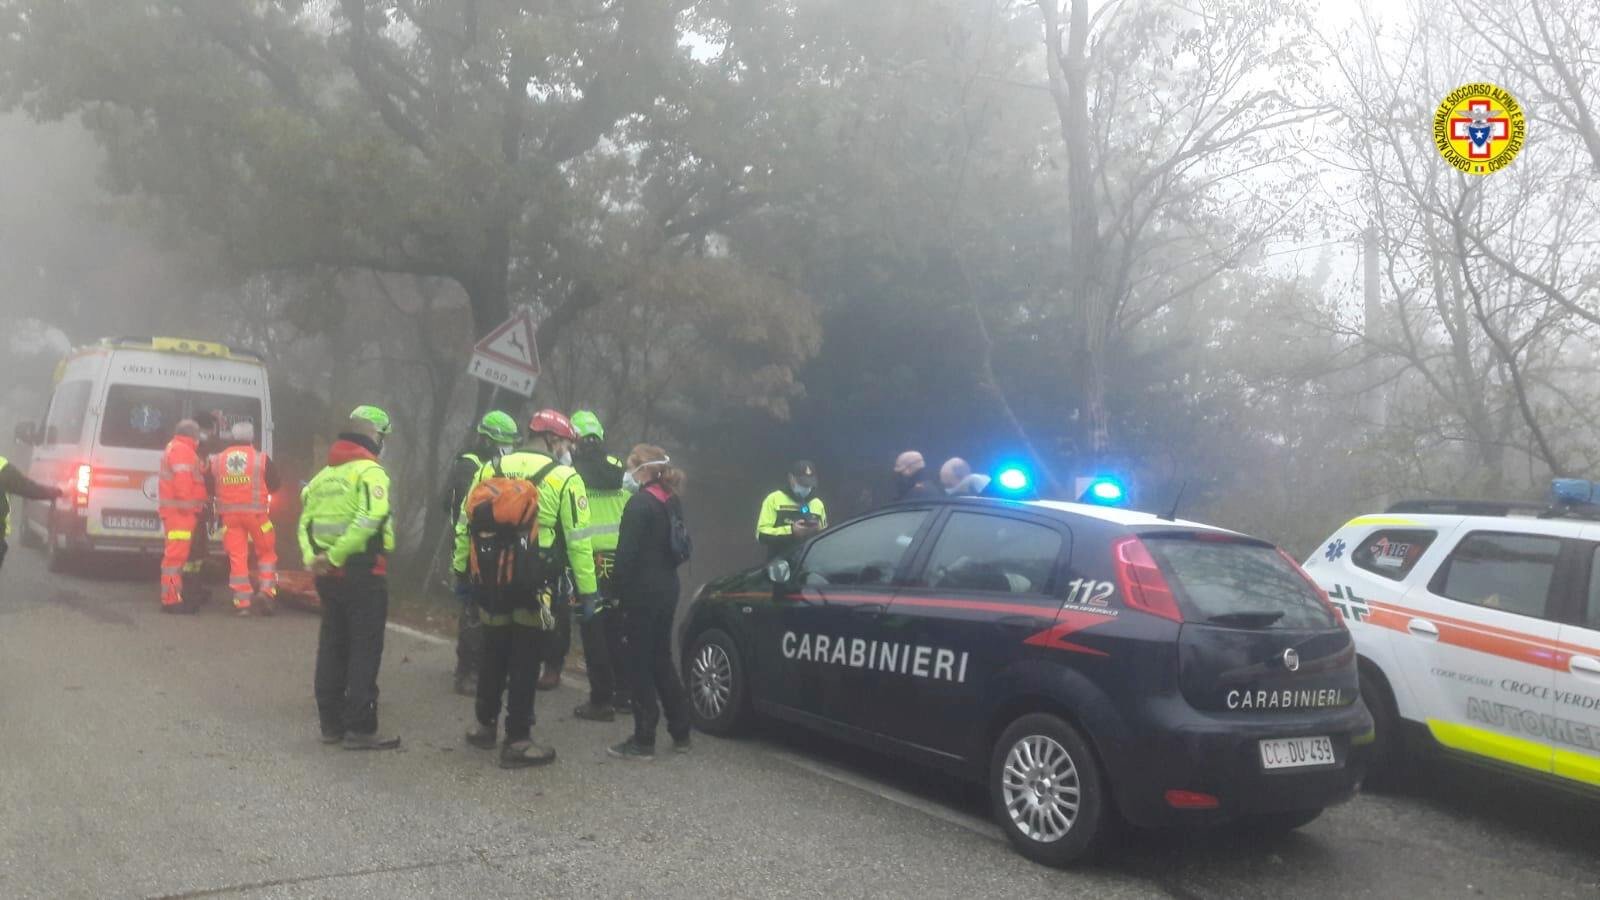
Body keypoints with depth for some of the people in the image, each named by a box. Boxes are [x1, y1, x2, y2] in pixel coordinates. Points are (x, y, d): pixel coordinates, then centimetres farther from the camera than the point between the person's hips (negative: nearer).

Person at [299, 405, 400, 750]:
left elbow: (305, 520, 11)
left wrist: (312, 558, -1)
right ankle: (360, 728, -1)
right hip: (362, 573, -8)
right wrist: (335, 555, -19)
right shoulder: (370, 471, -10)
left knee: (332, 647, 14)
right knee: (365, 650, -2)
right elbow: (369, 519, -24)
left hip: (329, 573, 8)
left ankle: (332, 723, 20)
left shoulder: (324, 474, 16)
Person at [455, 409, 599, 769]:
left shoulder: (489, 470, 8)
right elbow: (578, 540, -8)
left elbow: (465, 525, 10)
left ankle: (485, 726, 32)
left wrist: (461, 571, 19)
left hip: (492, 580, 5)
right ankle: (517, 742, 6)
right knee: (525, 661, 2)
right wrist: (588, 591, -4)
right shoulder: (564, 478, -6)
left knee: (493, 654, 19)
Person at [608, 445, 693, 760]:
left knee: (641, 663, -1)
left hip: (643, 590, -8)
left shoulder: (640, 503, -14)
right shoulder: (673, 502, 12)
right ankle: (680, 733, 19)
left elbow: (627, 552, -17)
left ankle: (644, 740, 4)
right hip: (668, 588, 8)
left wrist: (620, 589, -10)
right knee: (661, 658, 16)